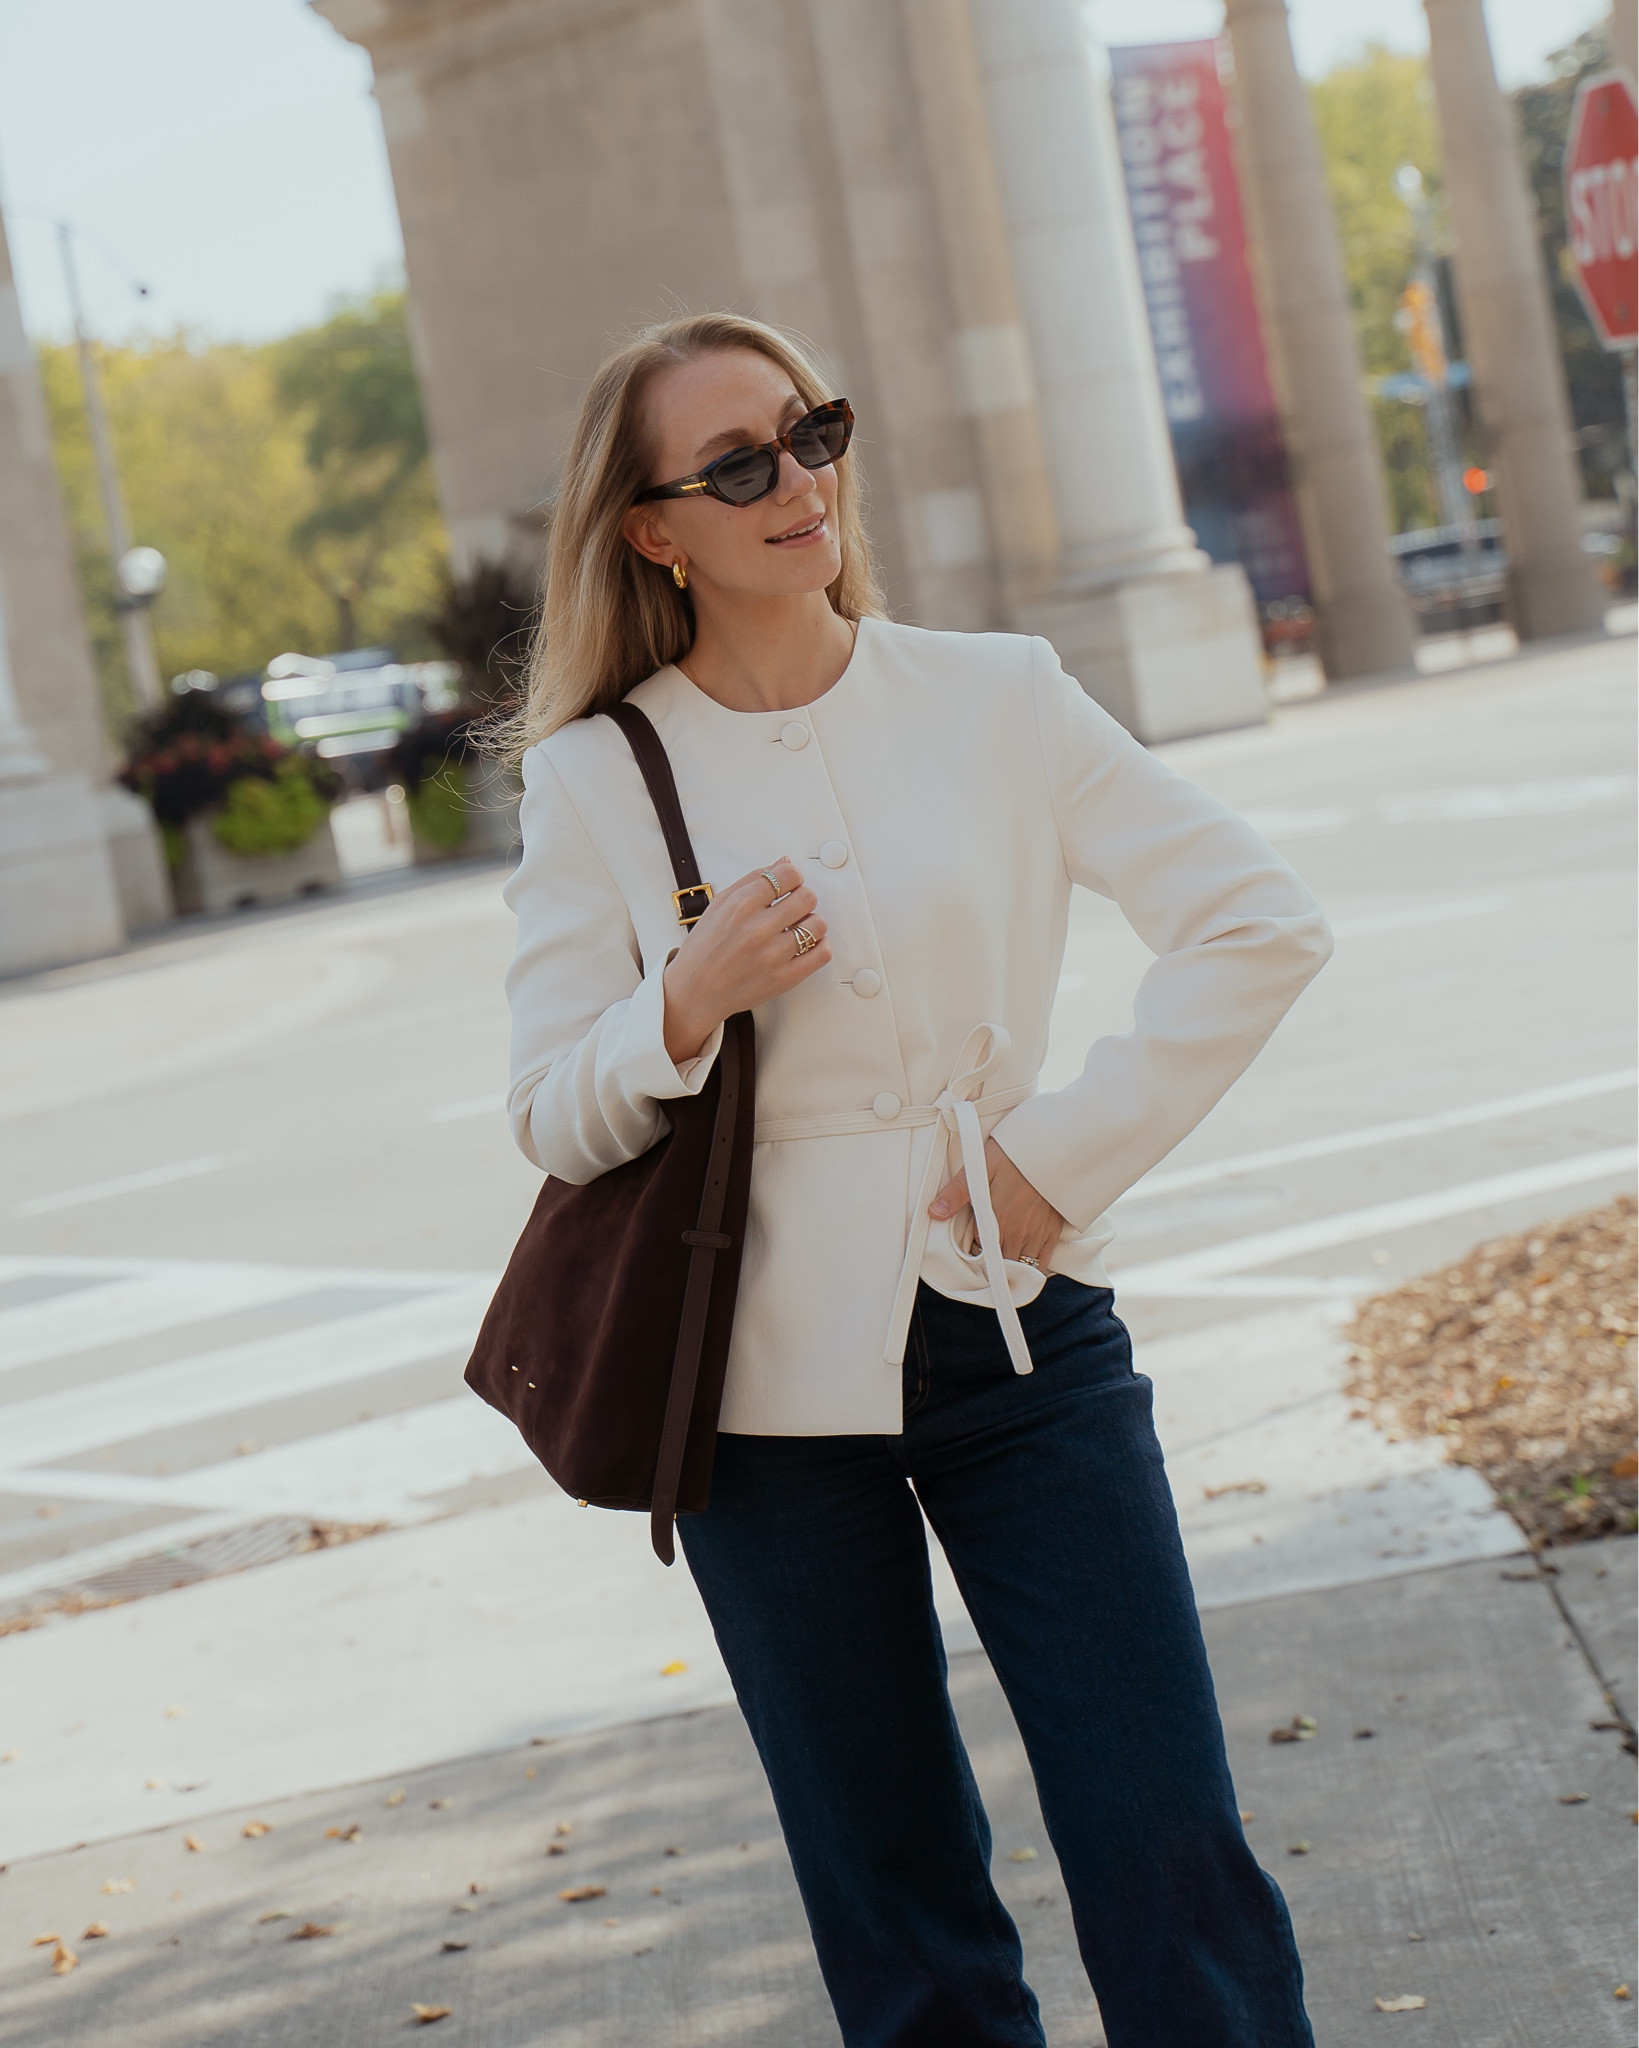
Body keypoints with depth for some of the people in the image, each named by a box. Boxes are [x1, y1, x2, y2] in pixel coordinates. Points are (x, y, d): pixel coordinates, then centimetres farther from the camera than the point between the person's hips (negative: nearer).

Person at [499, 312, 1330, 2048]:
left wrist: (1073, 1151, -5)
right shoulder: (595, 779, -1)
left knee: (1166, 1854, -1)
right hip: (769, 1371, 0)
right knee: (894, 1904, 10)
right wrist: (689, 1004, -18)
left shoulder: (993, 696, 1)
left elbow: (1260, 922, 1)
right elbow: (553, 1117, 2)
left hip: (1017, 1323, 1)